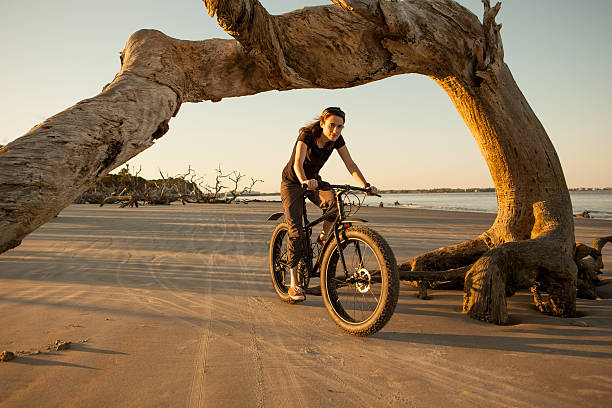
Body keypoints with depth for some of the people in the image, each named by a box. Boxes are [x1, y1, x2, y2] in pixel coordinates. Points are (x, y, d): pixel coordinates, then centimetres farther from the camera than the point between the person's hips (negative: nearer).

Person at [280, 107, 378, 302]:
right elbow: (298, 163, -40)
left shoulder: (337, 139, -12)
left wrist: (365, 185, -28)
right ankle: (294, 284, -5)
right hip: (292, 181, -4)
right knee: (295, 231, -11)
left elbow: (350, 164, -14)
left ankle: (323, 237, -3)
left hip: (313, 180, 4)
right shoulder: (307, 135, -27)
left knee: (333, 201, -31)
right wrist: (304, 181, -60)